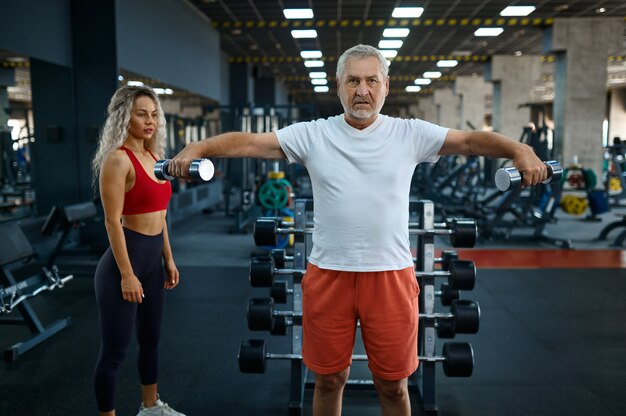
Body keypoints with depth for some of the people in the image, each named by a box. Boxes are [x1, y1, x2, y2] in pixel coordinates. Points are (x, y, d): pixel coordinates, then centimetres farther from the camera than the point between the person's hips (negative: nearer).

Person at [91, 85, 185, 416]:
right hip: (127, 257, -9)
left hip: (152, 259, 9)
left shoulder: (152, 157, 10)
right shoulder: (118, 159, -15)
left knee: (151, 339, 22)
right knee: (114, 350, 2)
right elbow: (113, 221, -18)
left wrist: (168, 259, 15)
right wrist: (127, 275, -19)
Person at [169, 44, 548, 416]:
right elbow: (250, 142, -6)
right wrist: (198, 147, -20)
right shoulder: (313, 135, 0)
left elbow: (470, 140, -6)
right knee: (329, 379, 15)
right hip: (328, 275, 0)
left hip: (391, 275, 0)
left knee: (393, 384, 13)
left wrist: (520, 151, -23)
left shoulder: (410, 134, 0)